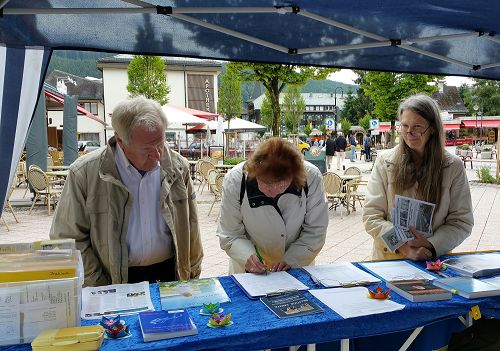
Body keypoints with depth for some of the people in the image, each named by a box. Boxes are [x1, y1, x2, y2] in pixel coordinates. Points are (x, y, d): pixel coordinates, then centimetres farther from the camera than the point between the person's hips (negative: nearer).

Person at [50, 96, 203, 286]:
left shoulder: (178, 167, -5)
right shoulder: (84, 173, -15)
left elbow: (190, 227, 5)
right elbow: (69, 239, -8)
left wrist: (193, 276, 8)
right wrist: (100, 289, -10)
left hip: (169, 273, 2)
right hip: (114, 281, -1)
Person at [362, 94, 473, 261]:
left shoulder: (453, 166, 1)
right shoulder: (384, 161, 0)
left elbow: (462, 221, 0)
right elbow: (371, 217, -5)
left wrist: (431, 245, -16)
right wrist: (403, 246, -18)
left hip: (434, 261, -3)